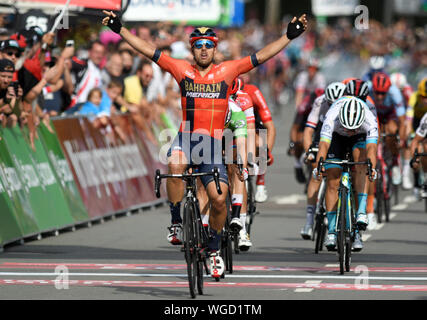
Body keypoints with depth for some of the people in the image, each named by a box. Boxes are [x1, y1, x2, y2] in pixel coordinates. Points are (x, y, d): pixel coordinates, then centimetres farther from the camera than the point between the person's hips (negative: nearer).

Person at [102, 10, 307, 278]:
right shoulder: (182, 69, 4)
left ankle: (214, 249, 15)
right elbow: (148, 50, 2)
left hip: (213, 141, 0)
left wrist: (290, 36, -6)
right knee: (175, 165, -34)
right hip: (186, 136, 0)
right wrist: (120, 30, -3)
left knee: (219, 199, -9)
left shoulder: (227, 71, 3)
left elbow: (262, 56, 1)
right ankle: (177, 223, -16)